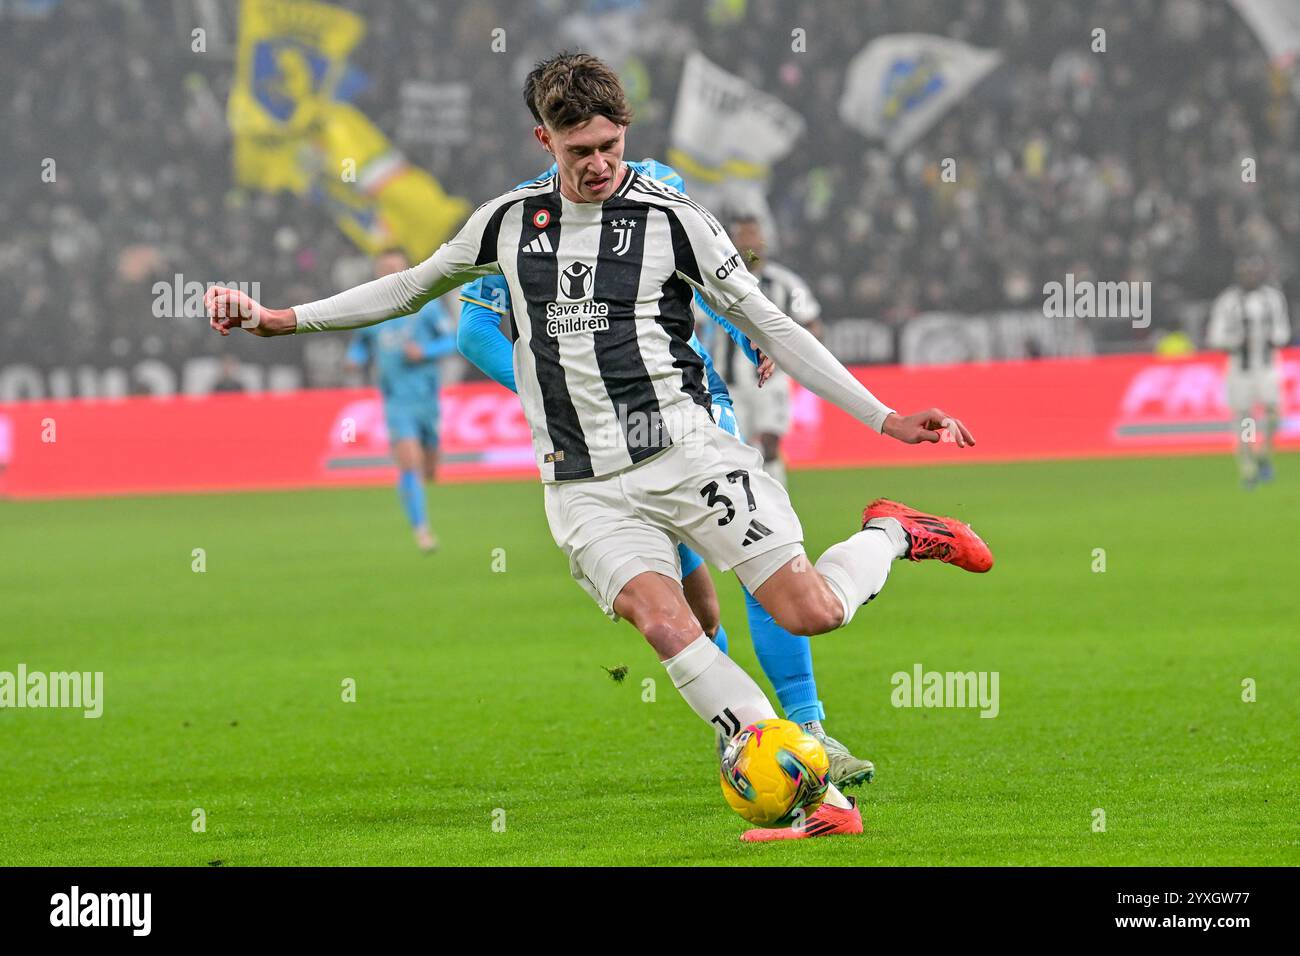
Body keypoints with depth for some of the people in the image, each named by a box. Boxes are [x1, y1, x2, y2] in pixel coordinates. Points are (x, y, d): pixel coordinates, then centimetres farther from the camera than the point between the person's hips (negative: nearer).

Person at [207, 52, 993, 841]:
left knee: (811, 611, -16)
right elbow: (413, 288, 25)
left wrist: (886, 420, -1)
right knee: (662, 621, -24)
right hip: (585, 484, 2)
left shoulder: (671, 219, -1)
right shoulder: (510, 221, 9)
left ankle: (892, 535, 20)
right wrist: (279, 319, 21)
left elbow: (771, 326, 3)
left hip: (684, 450, -2)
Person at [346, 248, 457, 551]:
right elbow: (360, 346, 14)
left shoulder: (426, 304, -2)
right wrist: (355, 359, -9)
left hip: (427, 397, 1)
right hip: (396, 400, -1)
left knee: (428, 471, 11)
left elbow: (451, 341, 0)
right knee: (409, 465, -18)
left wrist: (424, 351, -18)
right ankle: (421, 529, -11)